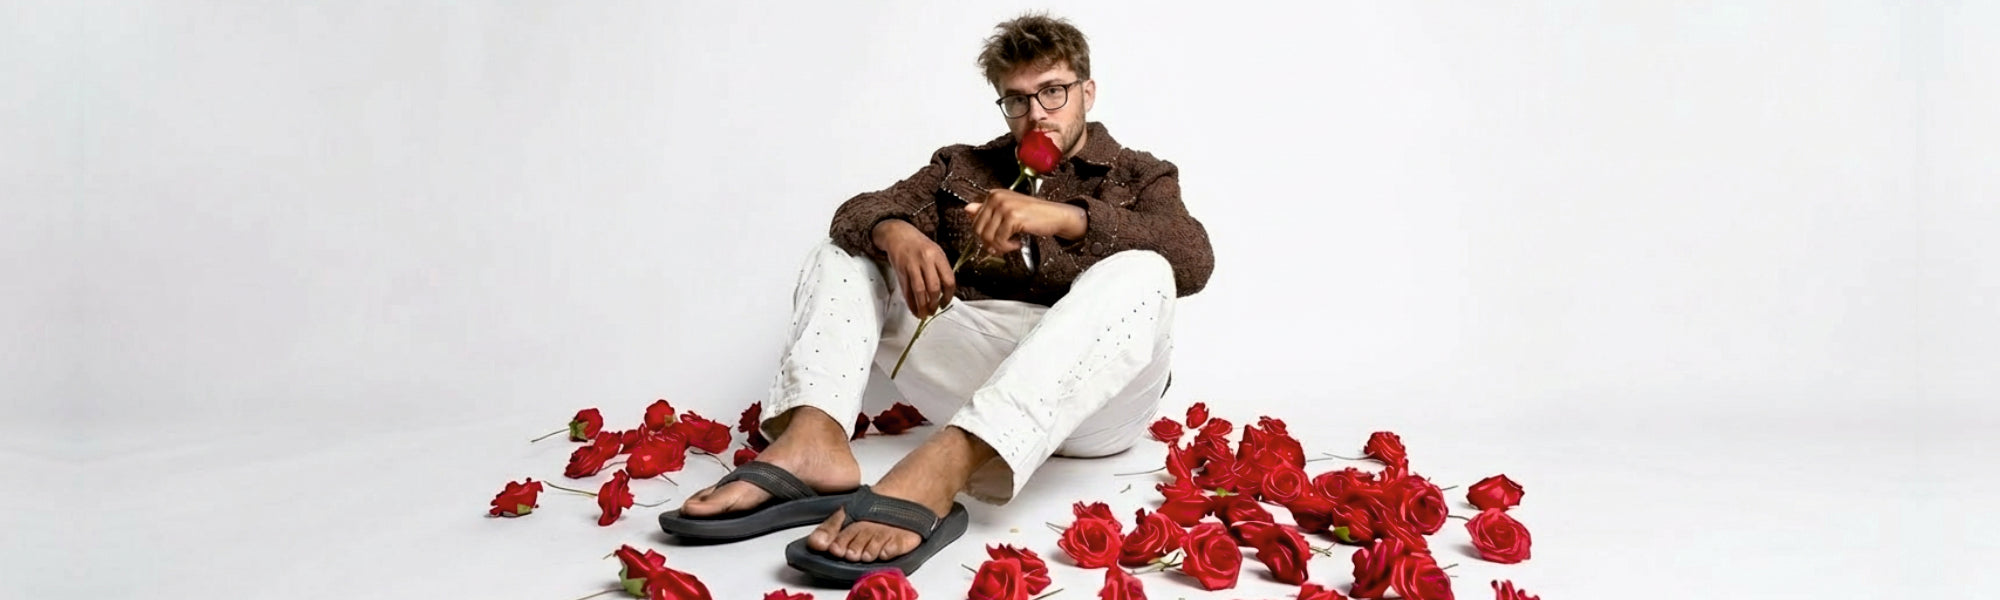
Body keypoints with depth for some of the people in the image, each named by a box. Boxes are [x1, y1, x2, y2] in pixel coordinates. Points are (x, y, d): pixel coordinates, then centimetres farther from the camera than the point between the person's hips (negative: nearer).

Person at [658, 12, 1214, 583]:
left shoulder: (1140, 176, 14)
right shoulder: (960, 168, 21)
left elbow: (1193, 259, -8)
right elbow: (858, 213, 6)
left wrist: (1063, 216, -22)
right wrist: (896, 232, -19)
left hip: (1094, 395, -3)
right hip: (972, 368, 3)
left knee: (1138, 276, -31)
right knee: (843, 254, 0)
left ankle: (936, 471, -51)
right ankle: (814, 442, -30)